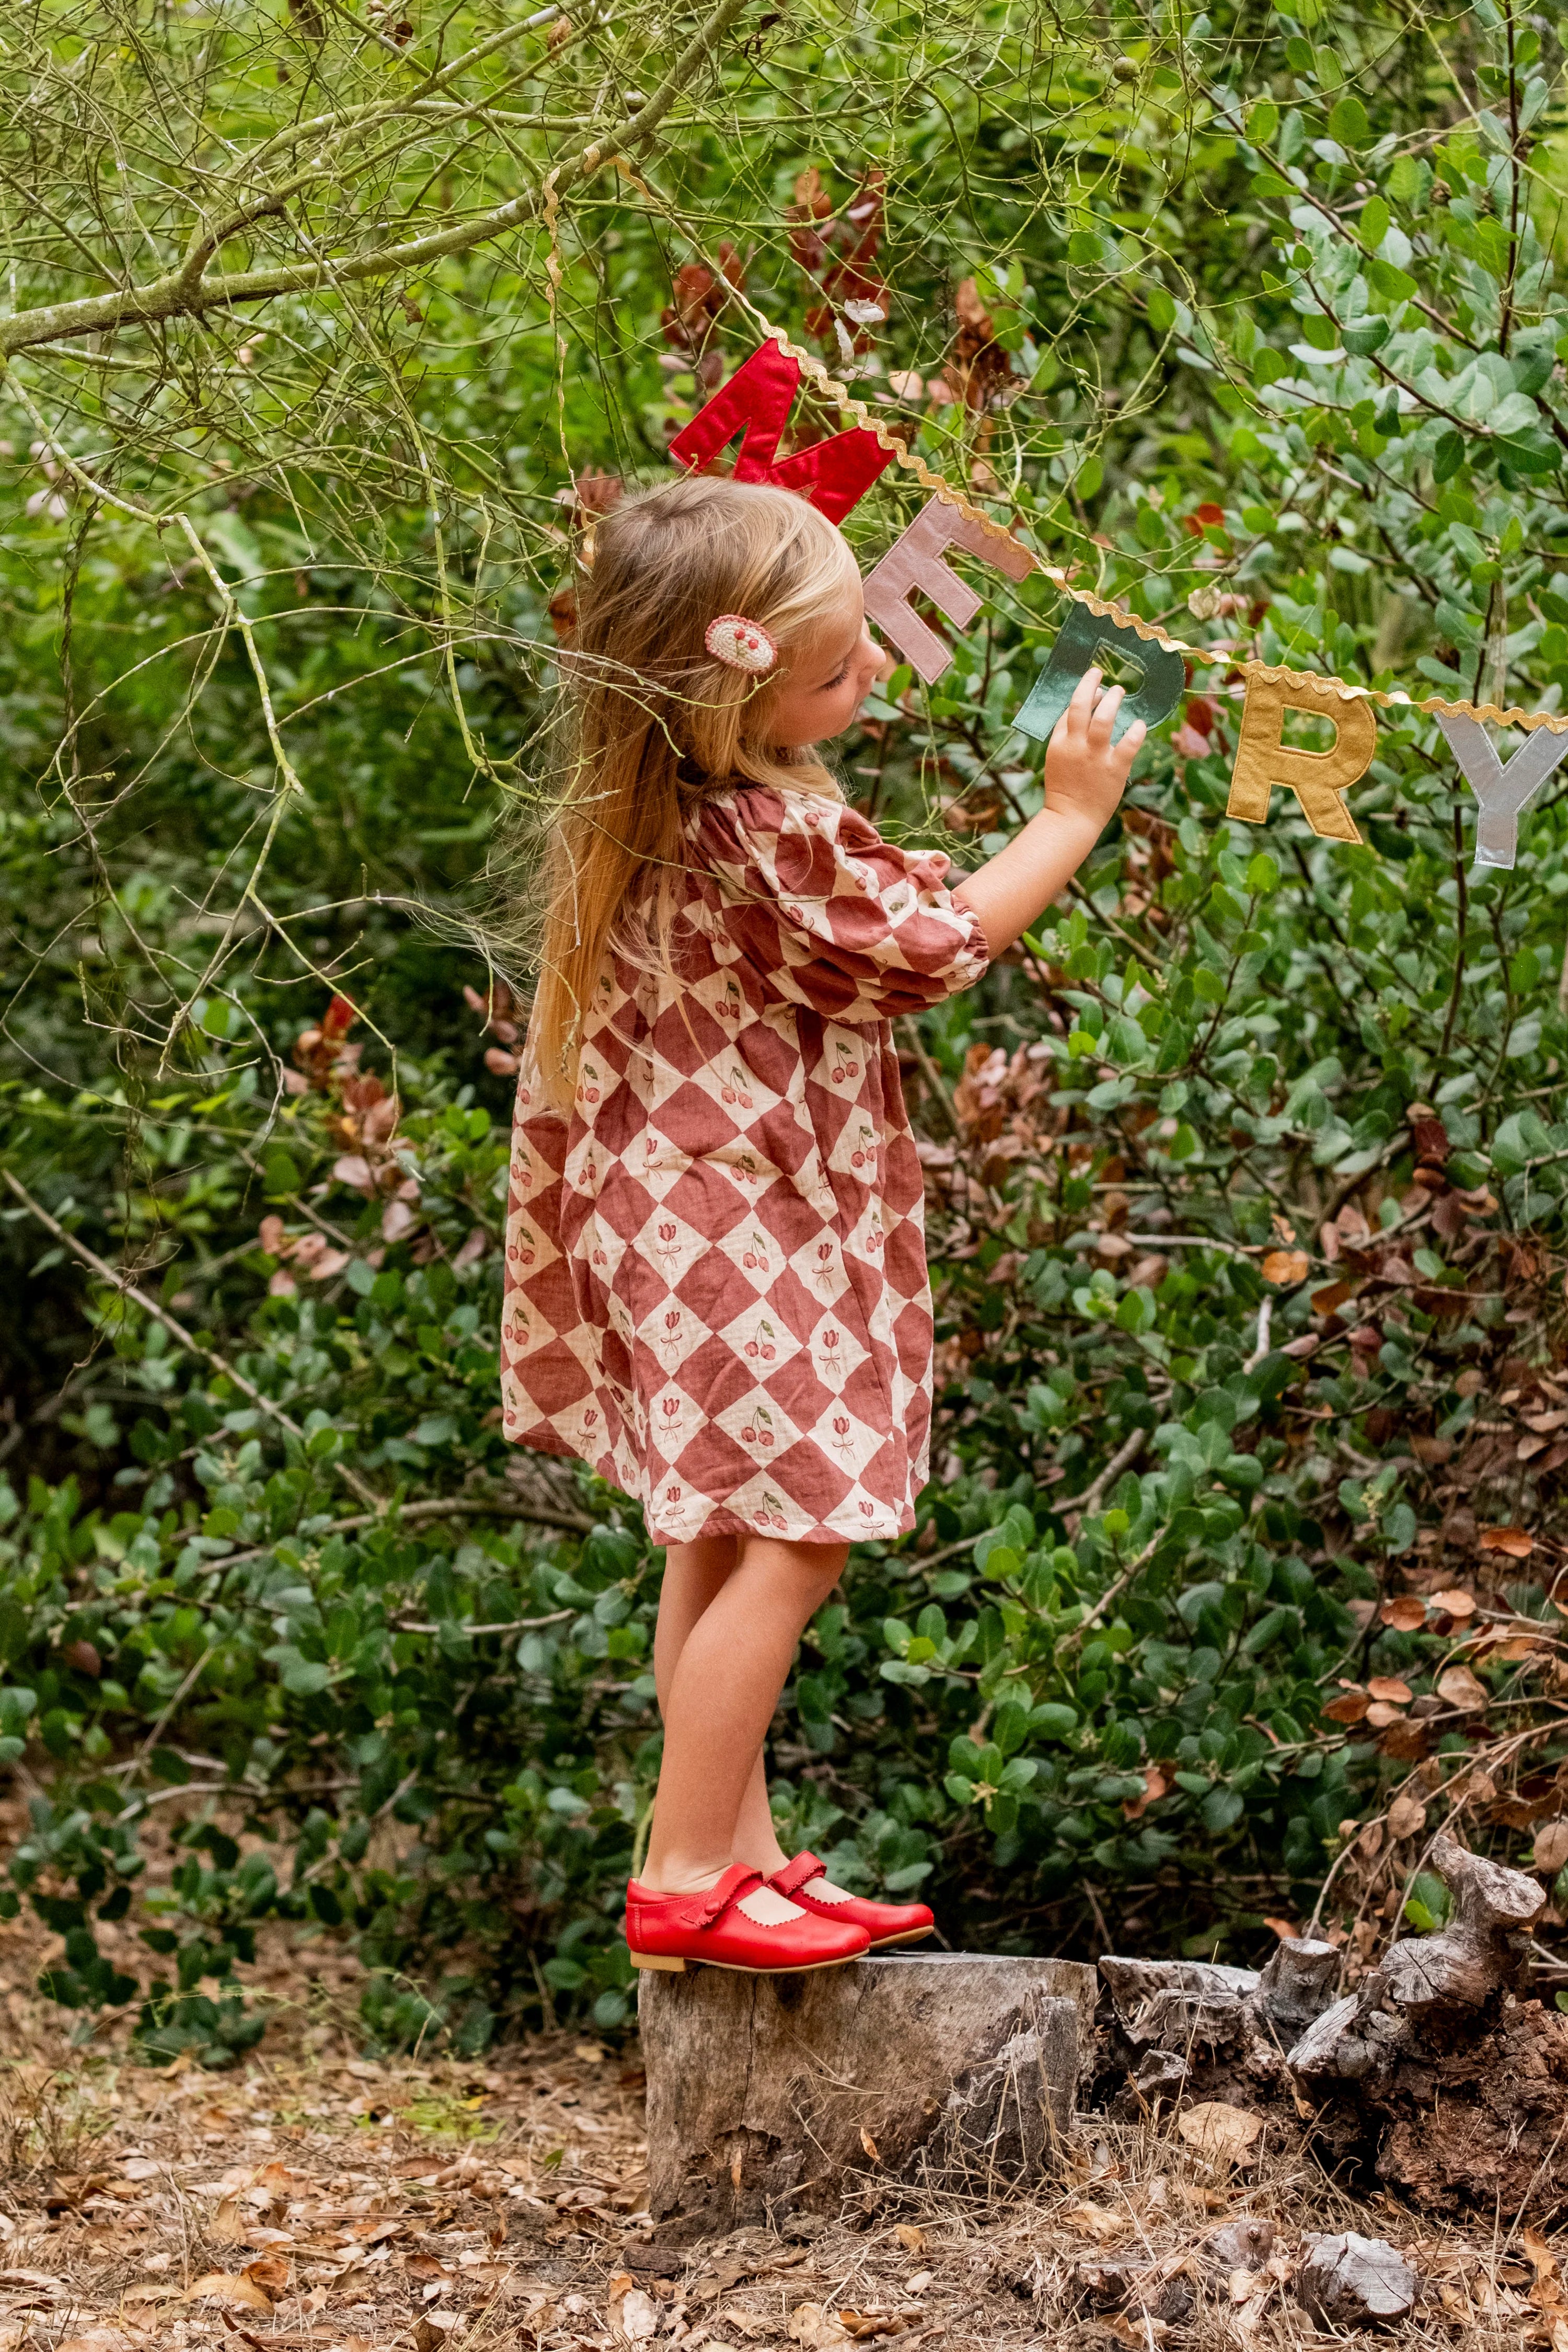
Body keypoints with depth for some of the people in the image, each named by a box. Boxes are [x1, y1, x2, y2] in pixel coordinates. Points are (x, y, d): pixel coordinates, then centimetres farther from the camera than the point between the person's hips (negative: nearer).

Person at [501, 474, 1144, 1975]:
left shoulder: (649, 808, 1)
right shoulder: (770, 845, -27)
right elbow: (930, 947, -11)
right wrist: (1071, 816, -2)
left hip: (687, 1217, 10)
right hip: (744, 1241, -10)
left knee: (726, 1540, 16)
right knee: (792, 1539, -6)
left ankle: (742, 1852, 25)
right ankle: (688, 1878, -3)